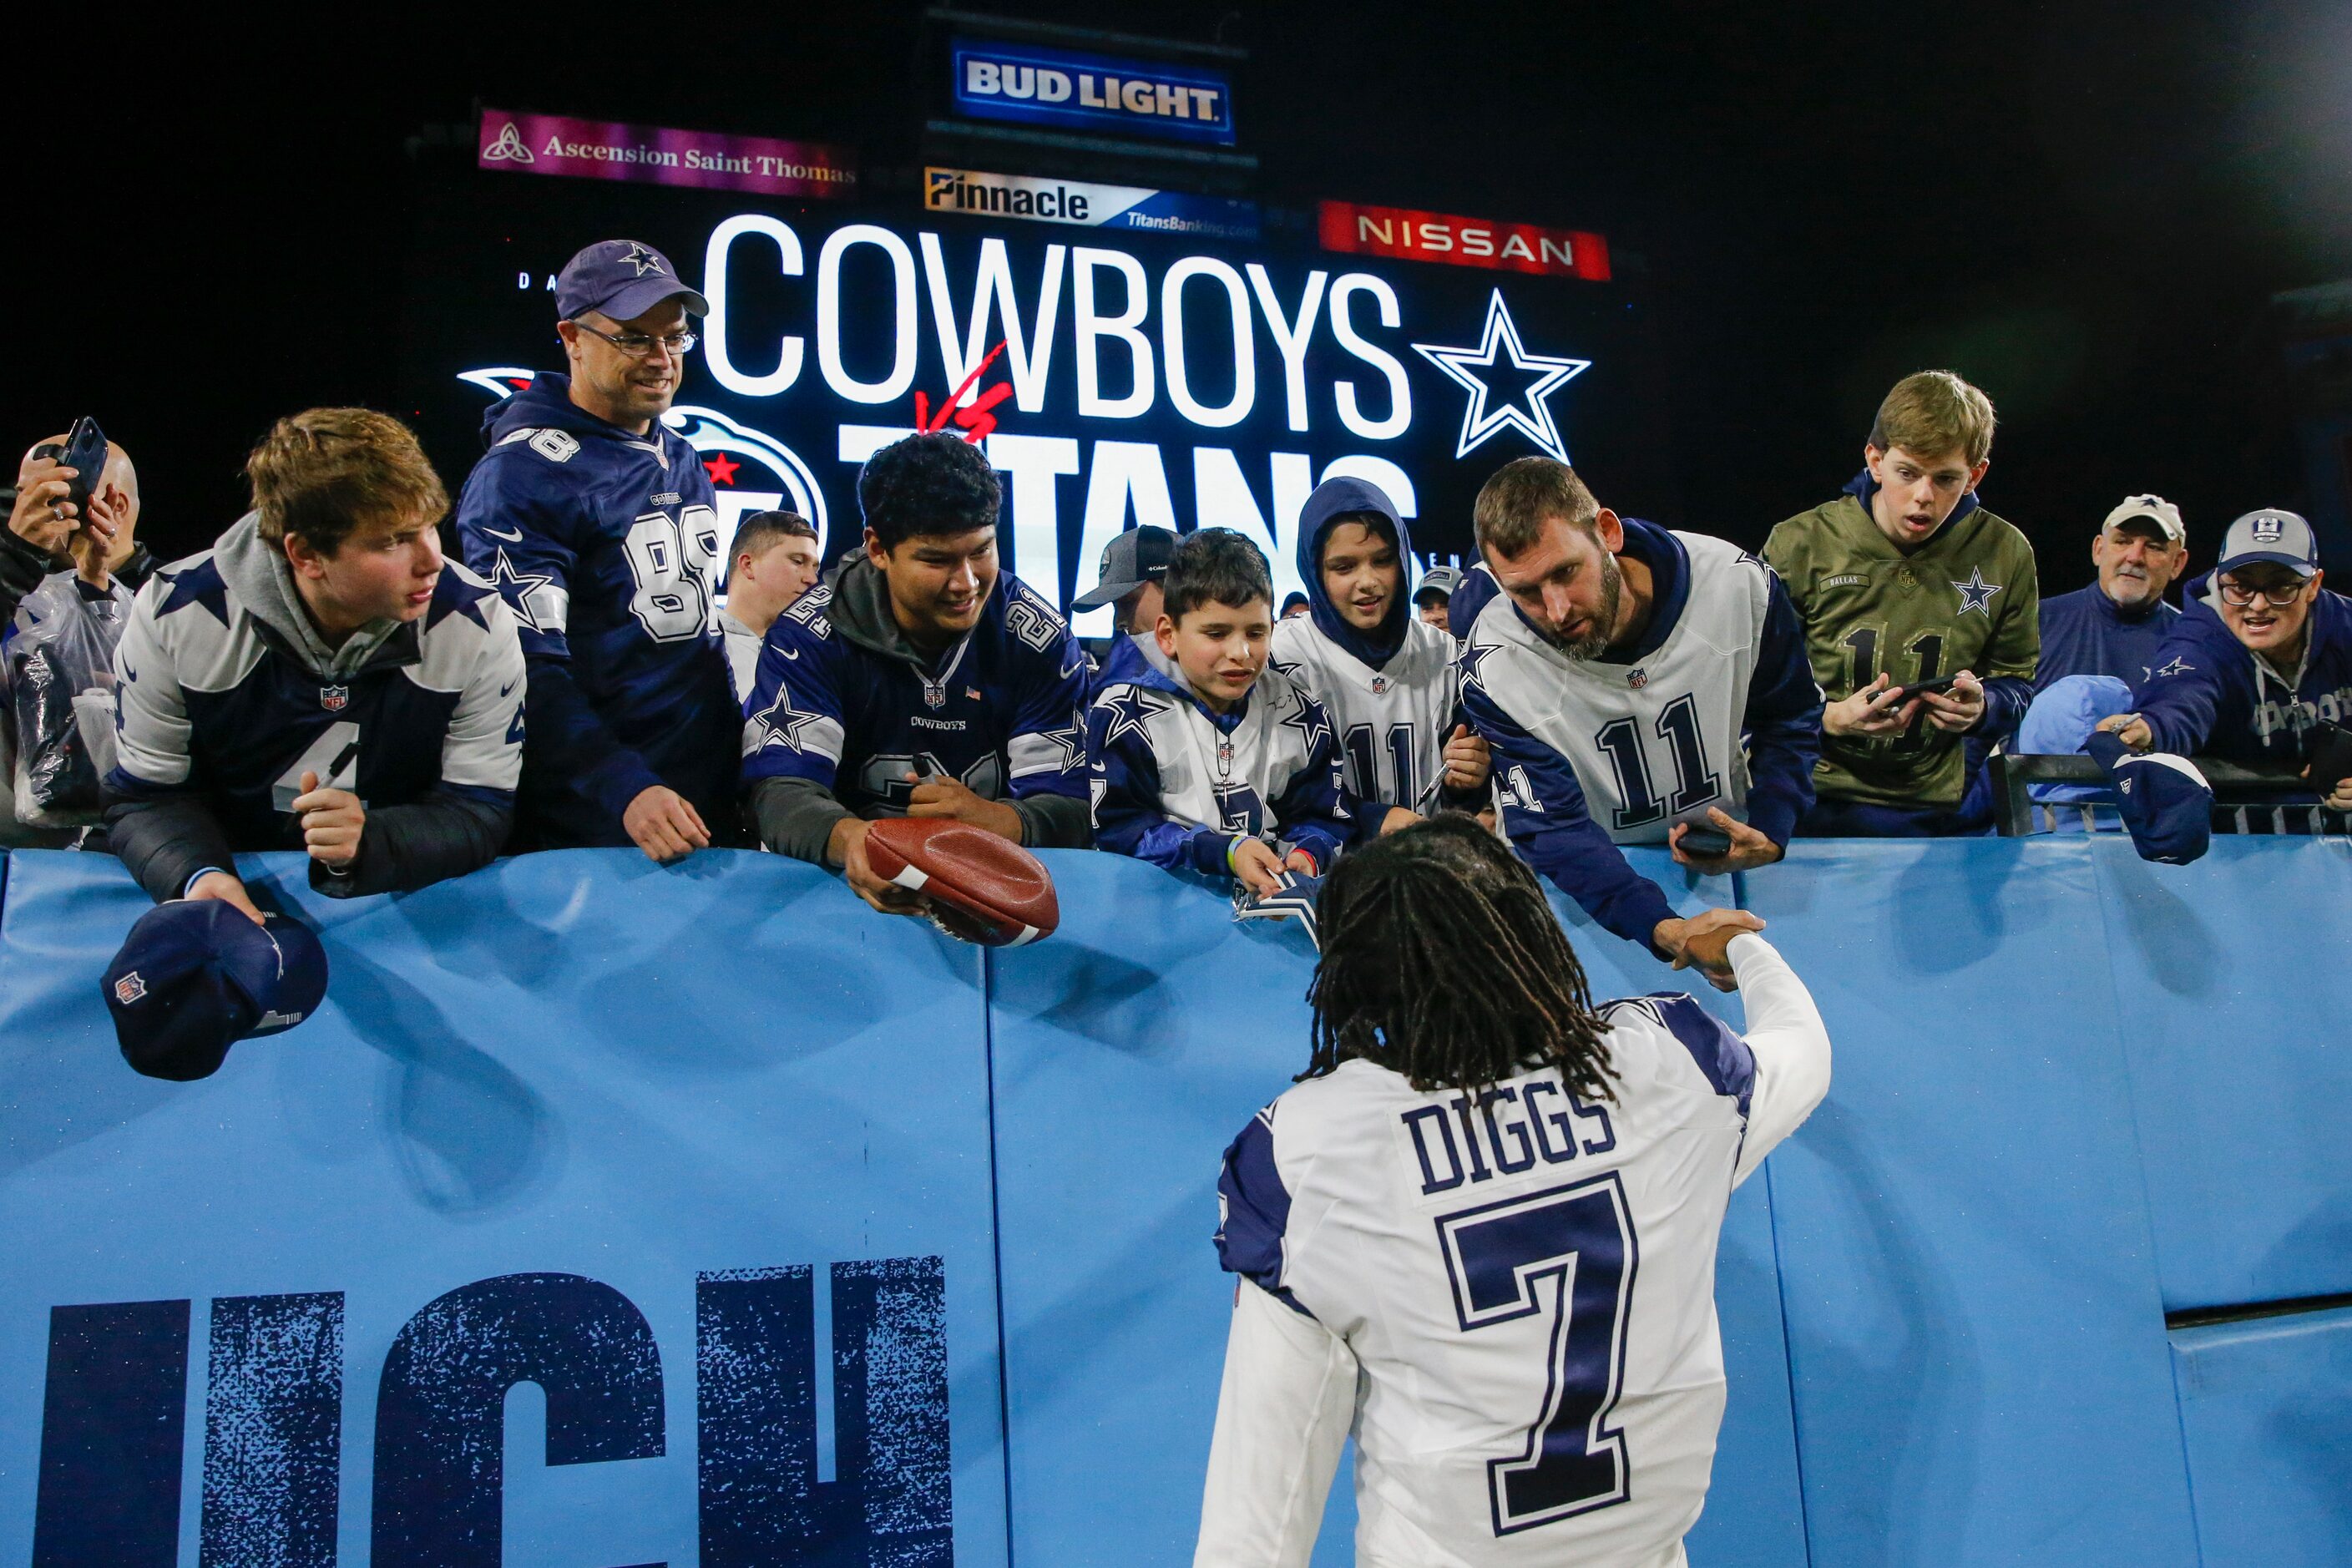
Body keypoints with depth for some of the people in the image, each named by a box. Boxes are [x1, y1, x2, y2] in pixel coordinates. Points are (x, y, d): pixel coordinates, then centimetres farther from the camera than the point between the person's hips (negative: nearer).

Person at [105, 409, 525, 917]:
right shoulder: (175, 614, -12)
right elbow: (148, 796, -3)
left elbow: (480, 809, -8)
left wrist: (369, 844, -28)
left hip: (408, 901, -2)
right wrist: (196, 877, -25)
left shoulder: (478, 624, -12)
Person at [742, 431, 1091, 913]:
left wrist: (994, 820, -30)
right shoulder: (811, 637, -7)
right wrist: (849, 839, -40)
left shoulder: (1039, 639, -4)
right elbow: (783, 789, -17)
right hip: (861, 884, -2)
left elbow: (1071, 810, -7)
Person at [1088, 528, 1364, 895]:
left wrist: (1306, 855, -13)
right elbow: (1119, 829, -8)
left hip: (1275, 892, 4)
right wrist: (1225, 853, -19)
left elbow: (1325, 816, 12)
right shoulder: (1124, 714, -3)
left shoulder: (1301, 715, 9)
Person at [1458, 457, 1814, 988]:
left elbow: (1789, 719, 3)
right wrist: (1666, 931, -38)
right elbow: (1554, 828, -22)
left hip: (1735, 865, 0)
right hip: (1598, 889, 1)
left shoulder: (1736, 583, -14)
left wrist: (1770, 833, -14)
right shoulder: (1495, 668, -20)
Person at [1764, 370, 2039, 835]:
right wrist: (1829, 720, -19)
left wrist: (1981, 708, -11)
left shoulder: (2006, 553, 3)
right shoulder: (1800, 544, -5)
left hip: (1944, 809, 2)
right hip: (1816, 803, -2)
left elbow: (2016, 680, 13)